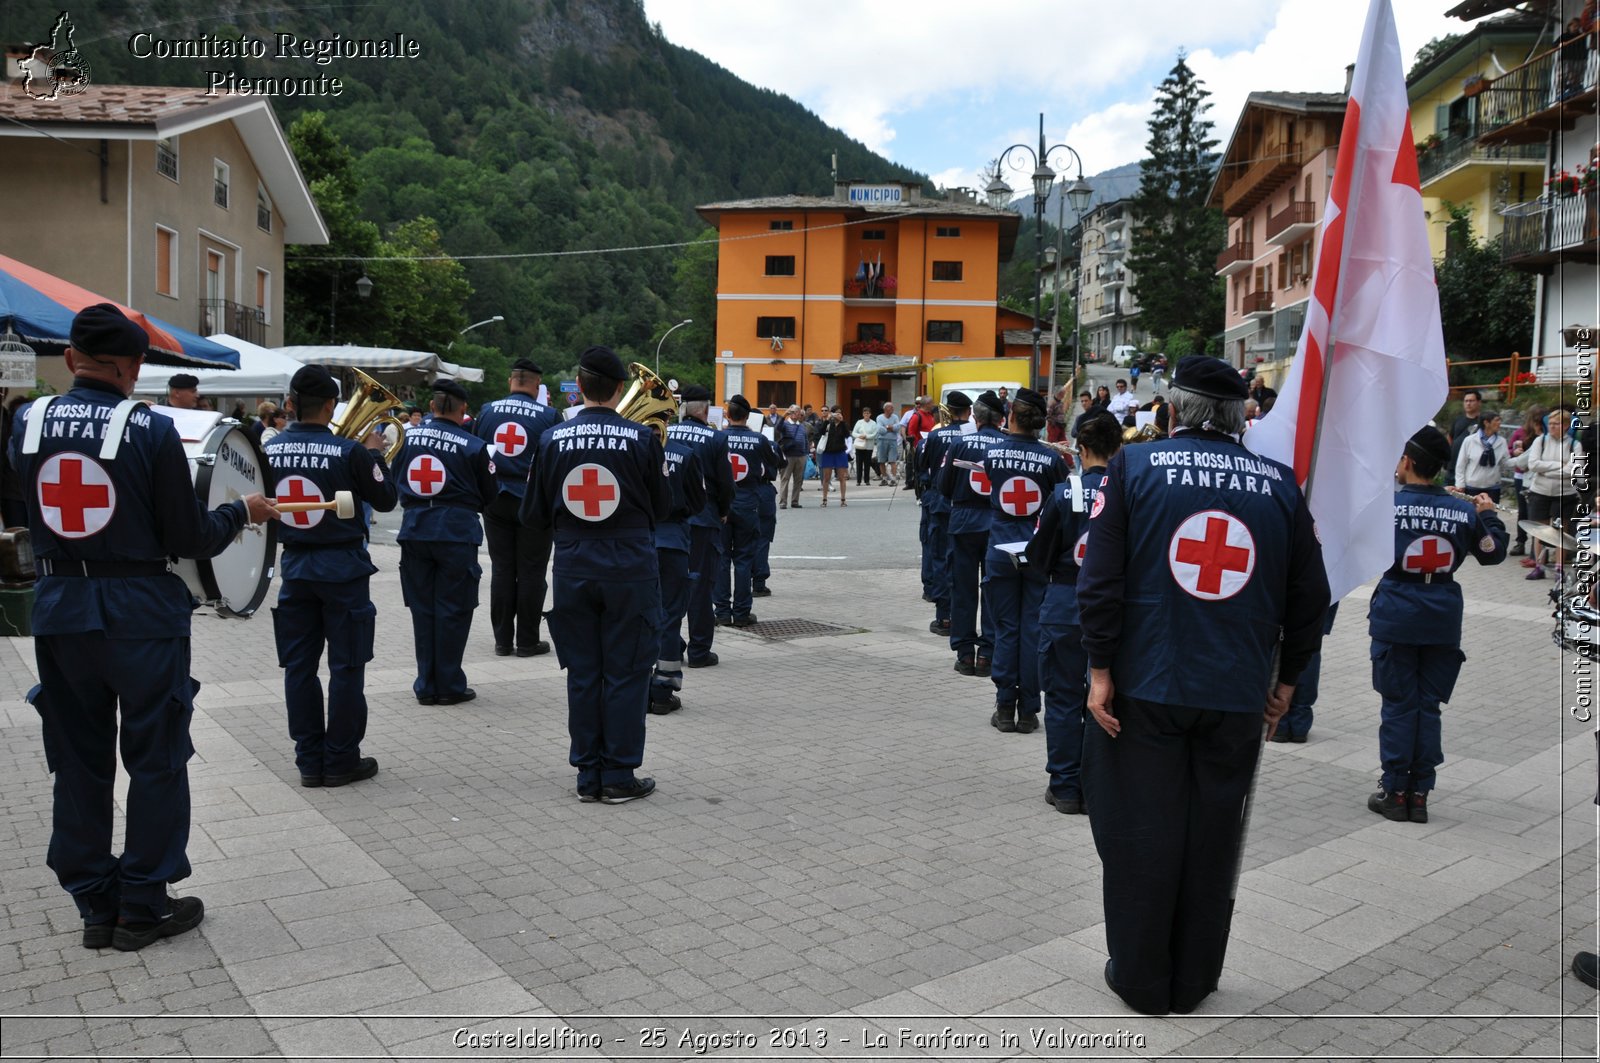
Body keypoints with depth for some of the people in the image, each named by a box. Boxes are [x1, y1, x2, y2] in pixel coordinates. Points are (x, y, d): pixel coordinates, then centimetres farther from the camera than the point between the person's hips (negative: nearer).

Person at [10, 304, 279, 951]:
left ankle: (94, 904, 24)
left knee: (78, 761, 14)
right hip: (141, 612, -4)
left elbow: (28, 516, 13)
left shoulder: (27, 423, -1)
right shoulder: (151, 430, -13)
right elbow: (189, 538, -10)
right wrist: (243, 511, 7)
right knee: (155, 761, 9)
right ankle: (142, 905, 16)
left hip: (58, 612, 4)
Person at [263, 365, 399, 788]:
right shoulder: (348, 452, -16)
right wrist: (375, 456, 7)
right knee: (346, 666, 5)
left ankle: (309, 760, 15)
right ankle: (341, 760, 10)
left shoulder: (269, 450, -3)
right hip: (342, 567, -4)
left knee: (299, 666, 10)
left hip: (294, 567, 4)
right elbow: (386, 499, -6)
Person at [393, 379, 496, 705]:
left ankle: (426, 686, 16)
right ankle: (449, 686, 10)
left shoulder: (408, 436, 2)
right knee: (452, 610, 5)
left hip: (415, 529, 4)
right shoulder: (473, 445, -8)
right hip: (456, 530, -4)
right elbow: (489, 495, 1)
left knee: (422, 608, 11)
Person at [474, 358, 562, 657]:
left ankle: (503, 640, 14)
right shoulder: (549, 416, -10)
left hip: (495, 500, 3)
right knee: (531, 572, 4)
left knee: (501, 570, 10)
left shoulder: (487, 410, 0)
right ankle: (527, 641, 9)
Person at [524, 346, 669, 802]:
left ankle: (589, 776, 18)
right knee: (625, 673, 7)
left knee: (582, 673, 11)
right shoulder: (641, 438, -8)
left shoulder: (553, 439, -3)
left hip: (574, 568, 2)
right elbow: (663, 508, 1)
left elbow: (534, 513, 4)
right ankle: (619, 776, 12)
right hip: (630, 567, -2)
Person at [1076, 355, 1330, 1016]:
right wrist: (1286, 679, 18)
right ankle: (1193, 983, 29)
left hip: (1144, 689, -2)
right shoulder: (1279, 484, 2)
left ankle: (1141, 982, 23)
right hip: (1238, 697, 2)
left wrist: (1101, 669, -4)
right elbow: (1310, 597, 7)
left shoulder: (1134, 466, -5)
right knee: (1213, 840, 15)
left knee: (1140, 835, 11)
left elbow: (1101, 577, -10)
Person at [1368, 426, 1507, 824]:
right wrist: (1489, 514, 28)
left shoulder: (1387, 503, -13)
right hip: (1443, 620, 3)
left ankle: (1395, 792, 9)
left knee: (1399, 705, 5)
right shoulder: (1464, 509, -1)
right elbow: (1493, 552, 12)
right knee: (1428, 706, 9)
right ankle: (1420, 795, 14)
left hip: (1396, 617, -3)